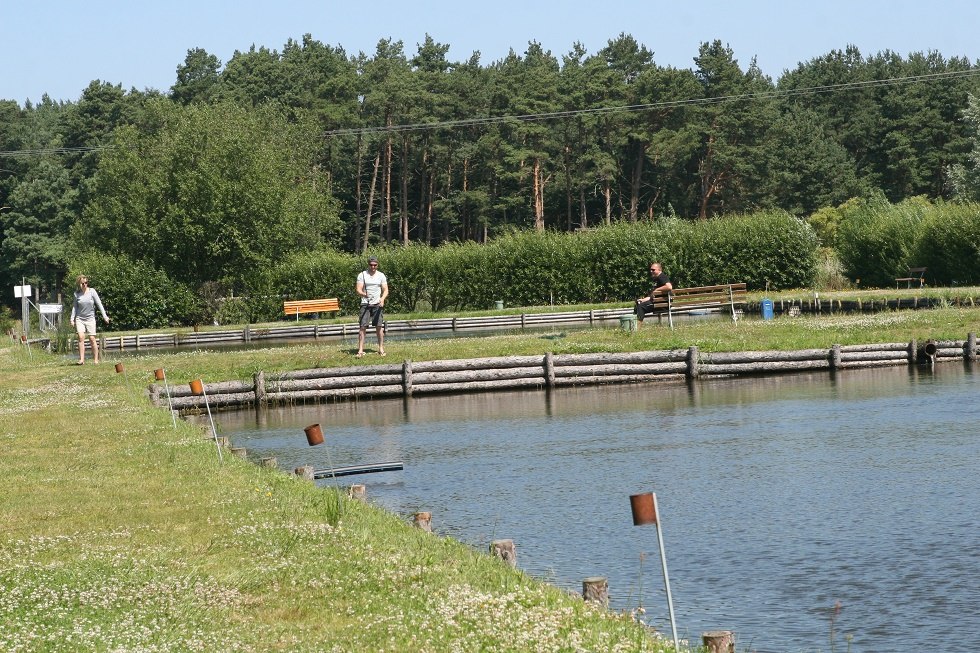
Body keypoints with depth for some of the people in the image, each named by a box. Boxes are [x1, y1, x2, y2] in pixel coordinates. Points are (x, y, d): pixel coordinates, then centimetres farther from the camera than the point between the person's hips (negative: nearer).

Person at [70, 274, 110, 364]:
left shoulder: (92, 291, -2)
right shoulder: (77, 294, 2)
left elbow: (99, 304, -2)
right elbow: (75, 307, 10)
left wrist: (104, 316, -5)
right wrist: (72, 318, 2)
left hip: (90, 319, 0)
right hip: (80, 319, 0)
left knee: (92, 339, -2)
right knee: (81, 337, -16)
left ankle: (96, 360, 7)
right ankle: (81, 359, -18)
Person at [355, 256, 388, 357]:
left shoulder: (381, 275, 7)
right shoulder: (362, 275, 2)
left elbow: (385, 290, 4)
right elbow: (358, 290, -5)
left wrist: (382, 298, -16)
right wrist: (364, 294, -28)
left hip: (378, 304, 1)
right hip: (365, 304, -1)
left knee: (379, 326, 2)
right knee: (363, 326, -7)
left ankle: (381, 349, 10)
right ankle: (360, 350, -8)